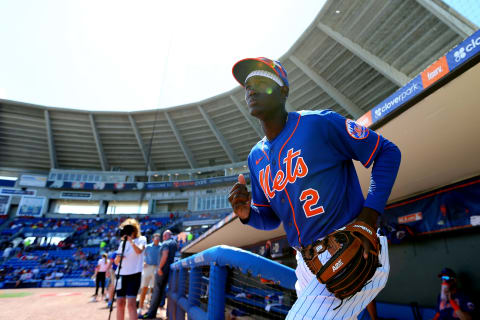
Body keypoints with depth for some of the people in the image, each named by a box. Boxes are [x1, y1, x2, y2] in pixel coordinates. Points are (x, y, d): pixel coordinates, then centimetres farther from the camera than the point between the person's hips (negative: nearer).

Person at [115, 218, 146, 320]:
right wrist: (118, 258, -8)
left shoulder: (141, 239, 1)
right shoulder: (123, 242, 14)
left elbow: (139, 251, -21)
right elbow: (116, 262, 14)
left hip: (135, 274, -5)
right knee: (120, 303, 7)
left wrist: (130, 240, -26)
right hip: (122, 274, 5)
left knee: (131, 303, -12)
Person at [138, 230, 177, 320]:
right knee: (163, 288, 16)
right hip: (170, 269, 8)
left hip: (163, 269, -8)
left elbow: (165, 256, -23)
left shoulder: (165, 243, -11)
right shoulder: (174, 243, 15)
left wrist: (160, 268, -21)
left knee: (157, 290, -4)